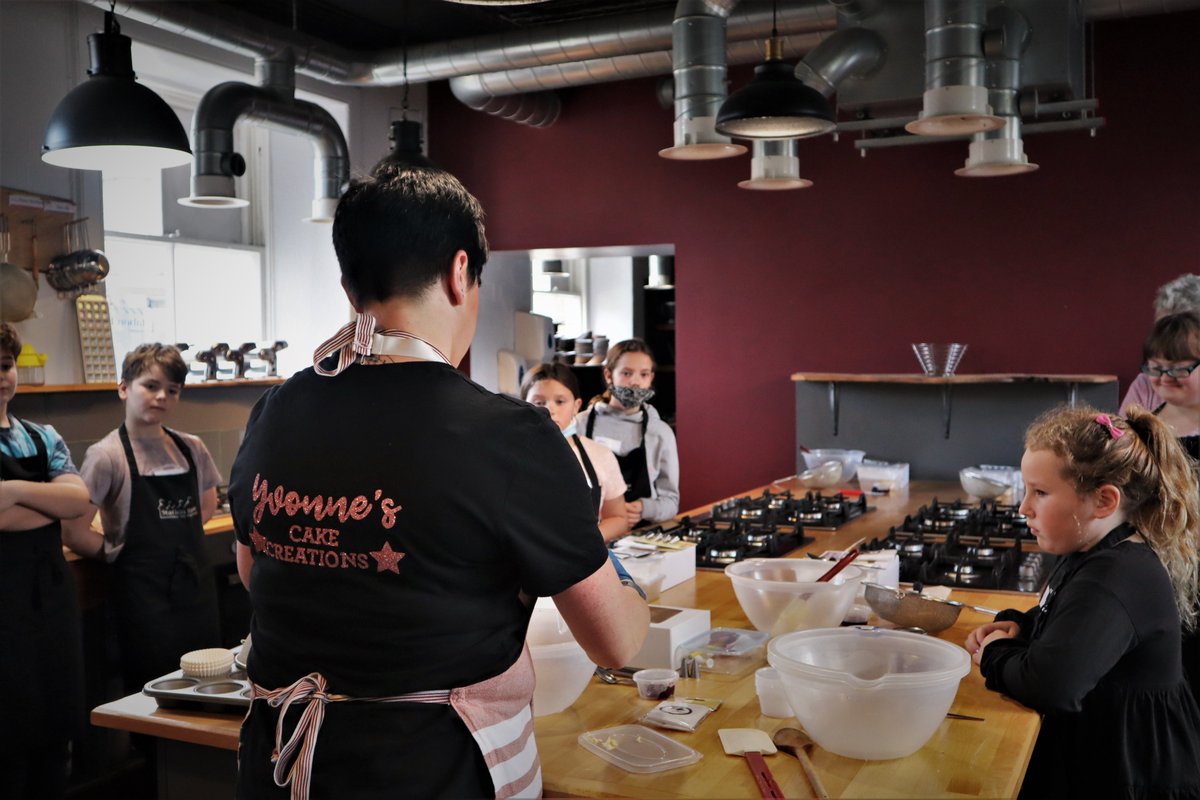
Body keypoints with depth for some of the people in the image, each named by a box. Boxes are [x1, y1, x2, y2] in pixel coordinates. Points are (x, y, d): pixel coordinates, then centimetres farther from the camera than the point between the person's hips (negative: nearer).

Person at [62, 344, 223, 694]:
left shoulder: (192, 449, 6)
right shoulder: (107, 455, -8)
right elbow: (75, 534, -13)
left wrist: (179, 542, 10)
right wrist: (125, 551, -4)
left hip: (196, 587, 5)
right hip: (144, 596, -5)